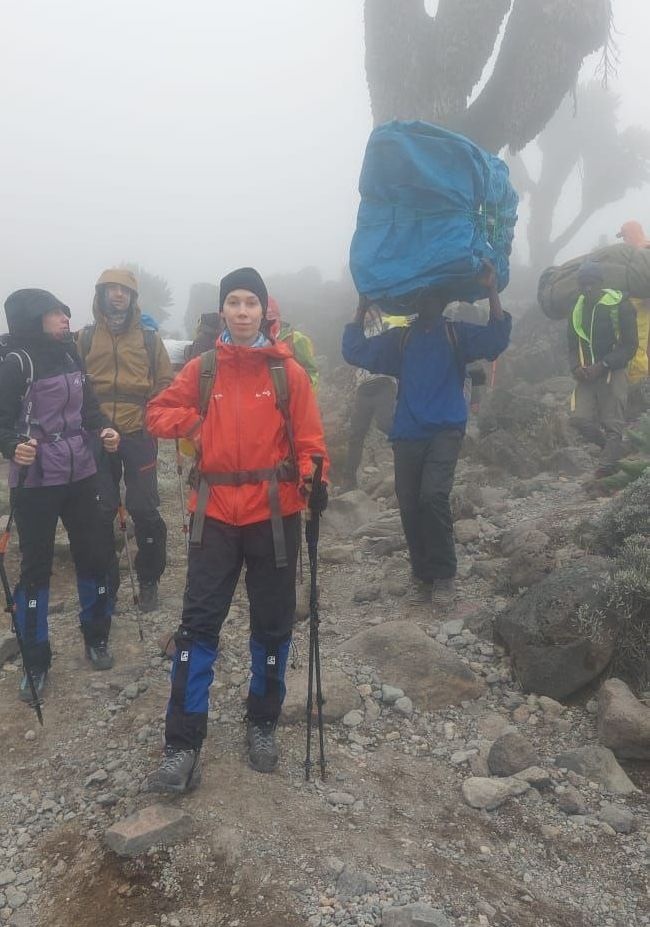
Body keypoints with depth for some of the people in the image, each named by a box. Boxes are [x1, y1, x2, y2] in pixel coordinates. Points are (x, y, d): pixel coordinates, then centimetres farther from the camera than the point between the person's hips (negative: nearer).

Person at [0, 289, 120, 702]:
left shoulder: (70, 355, 7)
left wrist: (105, 429, -4)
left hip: (80, 474, 5)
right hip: (36, 481, -5)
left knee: (96, 554, 9)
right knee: (36, 566, 3)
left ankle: (96, 638, 30)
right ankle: (35, 662, 18)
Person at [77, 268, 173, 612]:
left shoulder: (149, 338, 8)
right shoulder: (85, 338, 9)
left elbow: (165, 384, 7)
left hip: (138, 435, -1)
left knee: (144, 509, 1)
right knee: (100, 512, 6)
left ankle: (149, 581, 19)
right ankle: (104, 583, 20)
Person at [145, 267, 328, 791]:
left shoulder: (288, 370, 0)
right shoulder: (202, 369, 5)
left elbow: (308, 437, -3)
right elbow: (159, 413, 14)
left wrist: (313, 479, -22)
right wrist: (197, 421, -5)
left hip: (275, 514, 0)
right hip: (216, 513, 1)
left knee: (273, 624, 11)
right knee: (199, 624, -1)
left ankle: (263, 724, 31)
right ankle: (184, 745, 8)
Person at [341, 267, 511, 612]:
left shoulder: (458, 334, 10)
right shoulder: (399, 338, 17)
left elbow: (497, 338, -6)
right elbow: (354, 351, 12)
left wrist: (492, 290, -11)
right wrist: (363, 305, 11)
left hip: (446, 430, -3)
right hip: (407, 433, 4)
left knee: (433, 496, -20)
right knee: (409, 504, 2)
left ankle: (443, 576, -8)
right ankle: (423, 571, 19)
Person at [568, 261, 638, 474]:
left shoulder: (620, 305, -6)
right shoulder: (577, 310, 11)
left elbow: (630, 345, -8)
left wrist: (602, 365, -18)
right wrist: (576, 367, -4)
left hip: (613, 372, -5)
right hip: (587, 375, 5)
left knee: (612, 423, -6)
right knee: (580, 419, -5)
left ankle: (607, 466, -1)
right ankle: (612, 447, 19)